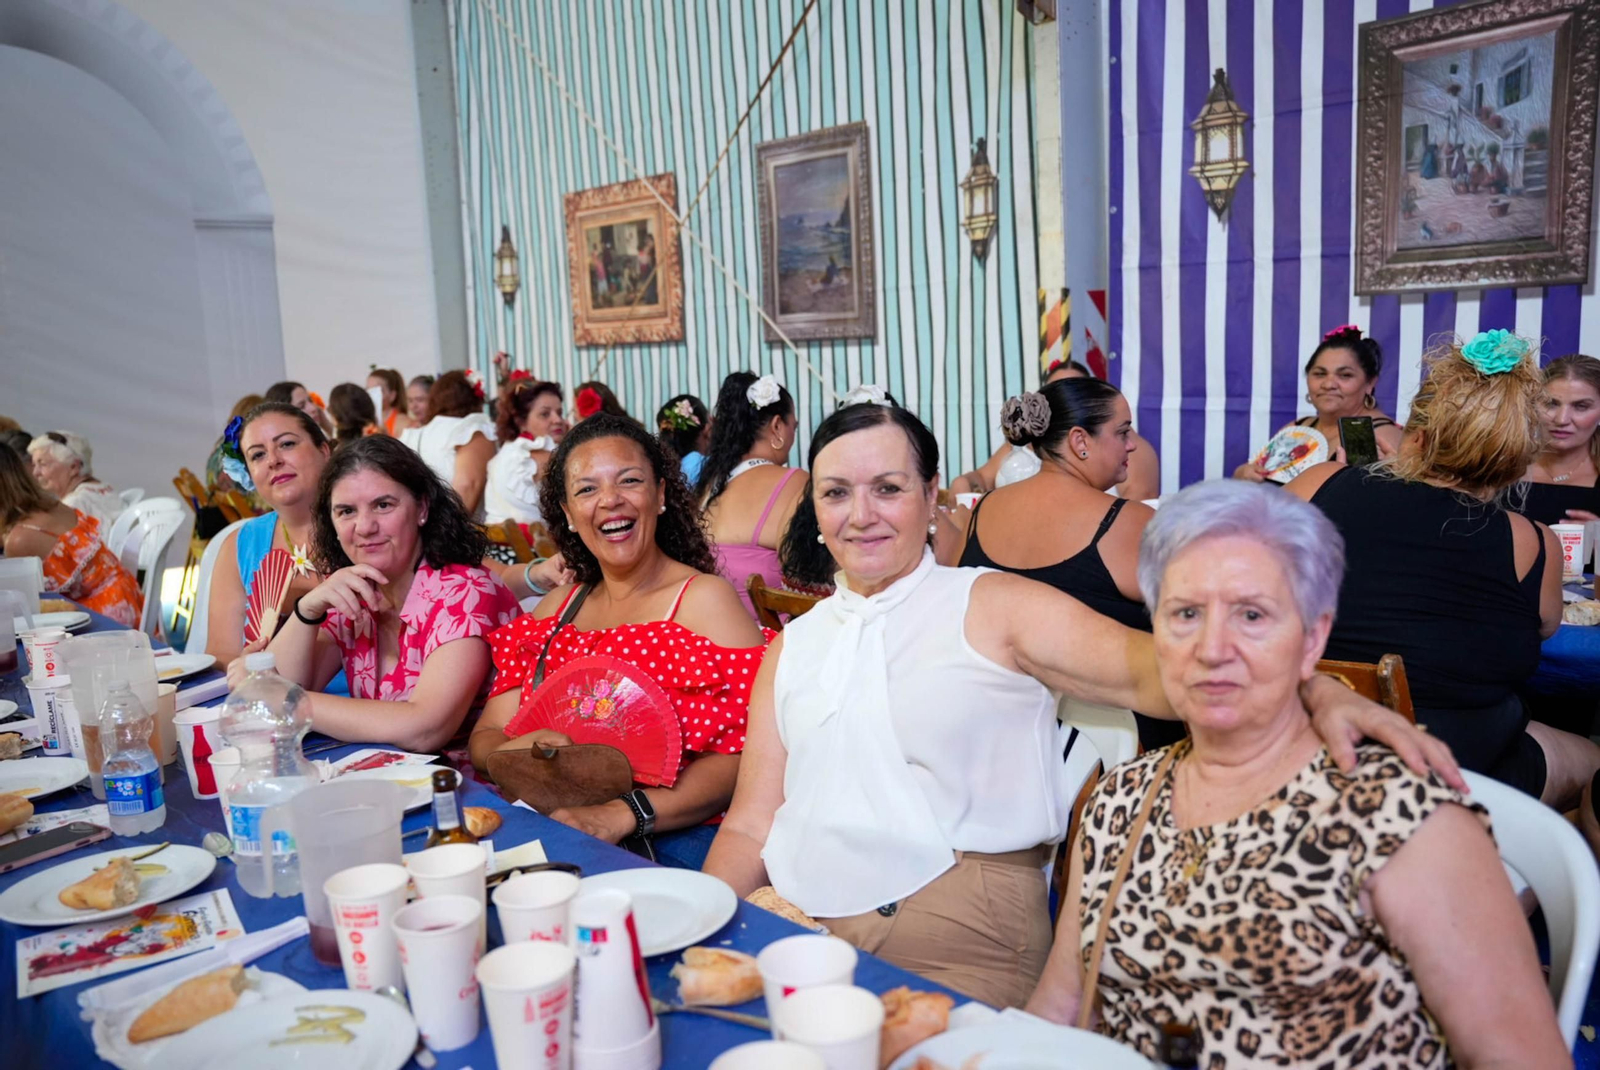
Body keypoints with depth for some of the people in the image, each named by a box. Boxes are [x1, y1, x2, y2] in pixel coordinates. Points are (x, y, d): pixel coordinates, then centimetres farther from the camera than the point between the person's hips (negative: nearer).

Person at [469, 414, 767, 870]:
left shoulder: (705, 599, -2)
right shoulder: (556, 608, 15)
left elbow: (744, 756, -13)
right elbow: (485, 737, 11)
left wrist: (622, 815, -25)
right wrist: (518, 751, -14)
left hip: (669, 845, -6)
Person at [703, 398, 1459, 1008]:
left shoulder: (993, 609, 1)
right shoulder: (794, 645, 14)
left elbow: (1146, 669, -14)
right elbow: (751, 824, 11)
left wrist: (1321, 694, -29)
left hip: (955, 949, -3)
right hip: (787, 933, 4)